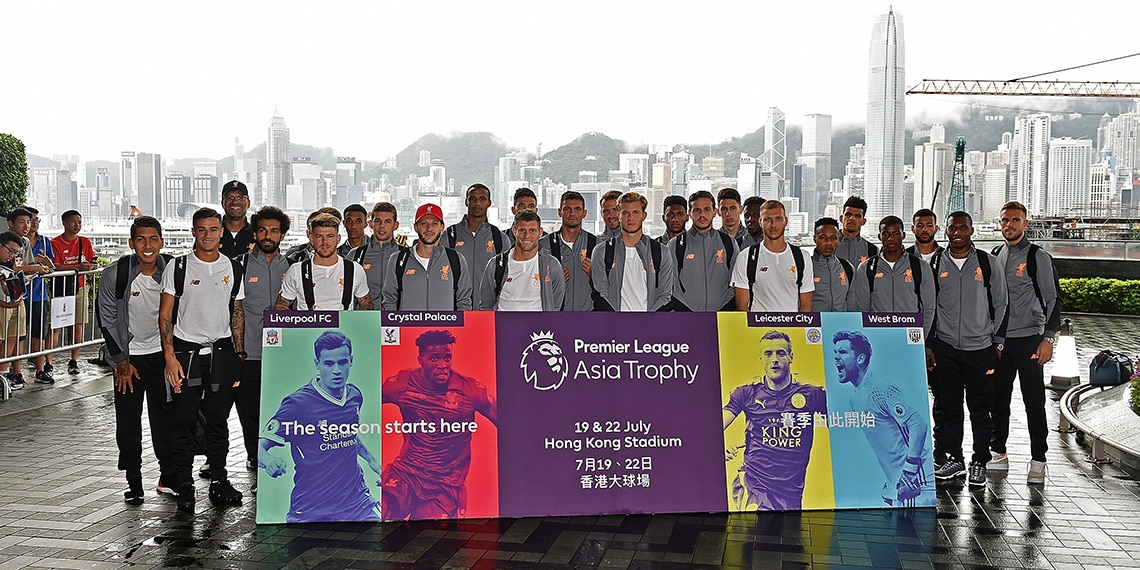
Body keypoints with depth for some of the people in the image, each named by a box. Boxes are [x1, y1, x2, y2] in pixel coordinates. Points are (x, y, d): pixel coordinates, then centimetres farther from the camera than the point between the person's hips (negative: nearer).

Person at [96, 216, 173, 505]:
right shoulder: (114, 275, -13)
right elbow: (106, 321, -6)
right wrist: (121, 362, -6)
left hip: (162, 354, 1)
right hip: (129, 357, -1)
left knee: (165, 417, 5)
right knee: (128, 422, 3)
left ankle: (169, 475, 18)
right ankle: (133, 481, 13)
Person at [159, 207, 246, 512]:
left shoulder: (232, 268, 7)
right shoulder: (177, 267, -2)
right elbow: (165, 314, -2)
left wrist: (239, 354, 7)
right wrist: (170, 356, -9)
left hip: (222, 352, 2)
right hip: (185, 351, -2)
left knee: (219, 419, 8)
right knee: (183, 420, 1)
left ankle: (219, 480, 18)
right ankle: (184, 484, 11)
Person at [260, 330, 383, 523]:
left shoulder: (355, 395, 3)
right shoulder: (297, 403, -15)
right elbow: (260, 447, -16)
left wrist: (371, 459, 17)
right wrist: (269, 460, -37)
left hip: (357, 502, 4)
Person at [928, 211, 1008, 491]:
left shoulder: (988, 262, 3)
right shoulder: (936, 264, 6)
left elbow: (1000, 304, 6)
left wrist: (998, 343, 2)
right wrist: (928, 345, 7)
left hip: (981, 348, -1)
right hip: (945, 348, 2)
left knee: (980, 409, 3)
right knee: (949, 407, 7)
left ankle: (979, 463, 14)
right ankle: (954, 459, 18)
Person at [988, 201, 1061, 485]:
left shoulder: (1038, 257, -4)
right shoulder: (995, 256, 12)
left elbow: (1053, 299, -6)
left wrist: (1048, 338, -13)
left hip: (1029, 340, -5)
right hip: (998, 341, 5)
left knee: (1034, 403, -2)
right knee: (997, 400, 10)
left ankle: (1038, 461, 6)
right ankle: (998, 454, 21)